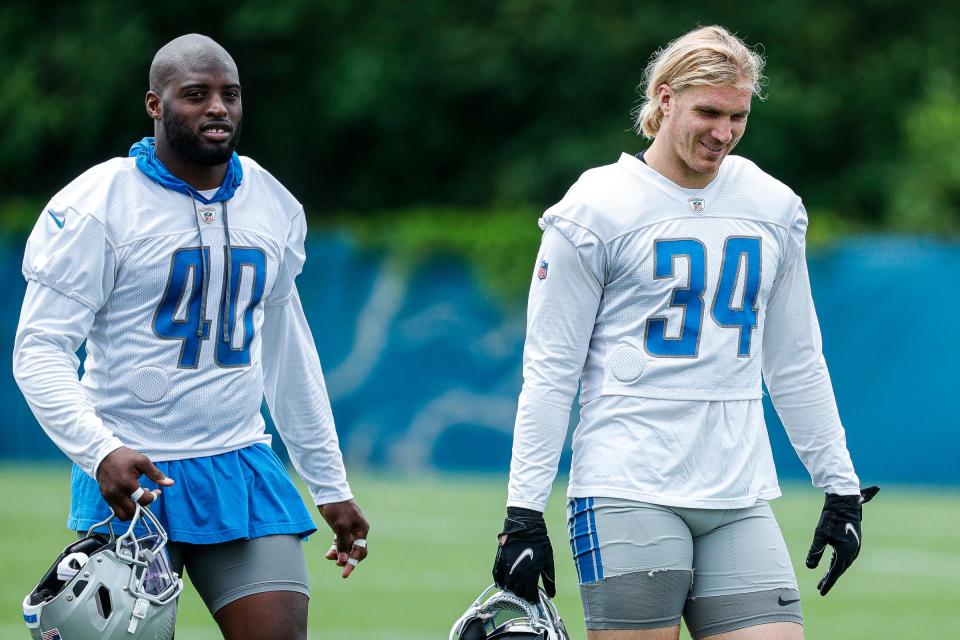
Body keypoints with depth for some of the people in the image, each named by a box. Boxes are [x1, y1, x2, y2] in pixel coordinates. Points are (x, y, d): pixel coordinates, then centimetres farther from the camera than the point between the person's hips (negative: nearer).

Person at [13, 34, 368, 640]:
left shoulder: (275, 207, 10)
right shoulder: (99, 205, -8)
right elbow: (39, 350, -11)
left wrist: (331, 485, 21)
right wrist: (99, 451, -26)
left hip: (240, 470, 4)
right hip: (130, 476, -4)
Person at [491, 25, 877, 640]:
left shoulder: (774, 208, 13)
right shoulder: (596, 207, -3)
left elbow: (796, 363, 21)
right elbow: (549, 369, -2)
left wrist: (841, 489, 17)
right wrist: (525, 514, -7)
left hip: (740, 498, 5)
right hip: (628, 495, -5)